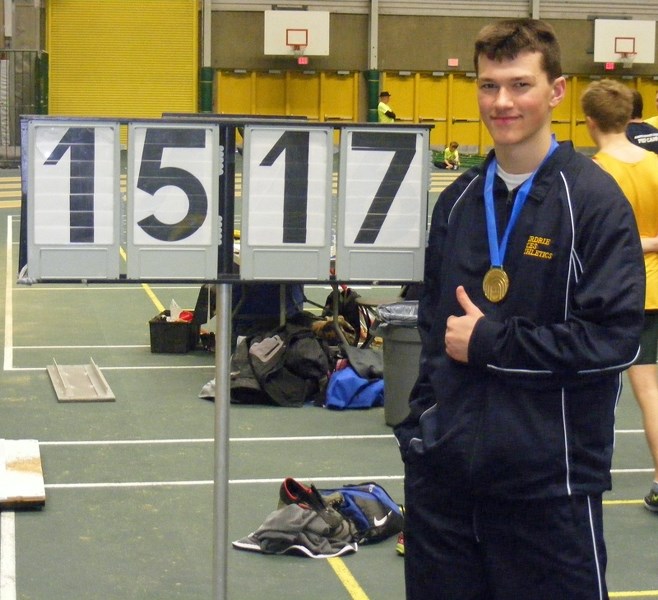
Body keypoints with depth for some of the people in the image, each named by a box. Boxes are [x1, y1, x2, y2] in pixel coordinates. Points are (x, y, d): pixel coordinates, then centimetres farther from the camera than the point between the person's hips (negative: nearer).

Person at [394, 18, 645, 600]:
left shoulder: (594, 200, -8)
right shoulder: (458, 200, 11)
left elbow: (615, 339, -16)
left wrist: (491, 341, -14)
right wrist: (424, 415, 9)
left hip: (548, 479, -5)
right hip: (446, 467, 6)